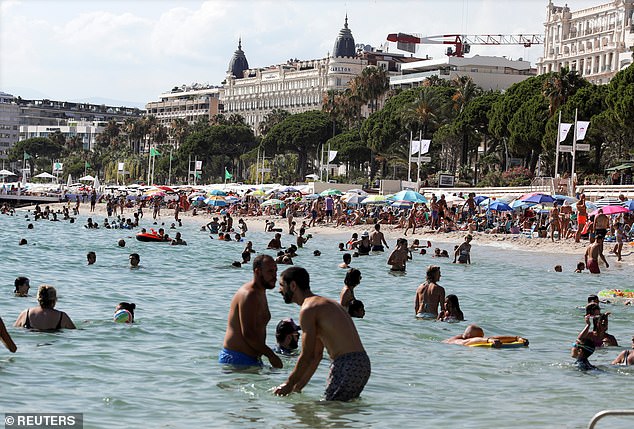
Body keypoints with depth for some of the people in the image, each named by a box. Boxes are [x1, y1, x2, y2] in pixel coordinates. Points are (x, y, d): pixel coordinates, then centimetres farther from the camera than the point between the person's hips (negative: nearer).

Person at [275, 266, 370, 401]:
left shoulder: (308, 309, -9)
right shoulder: (324, 303, 22)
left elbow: (307, 356, -10)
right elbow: (317, 354, 25)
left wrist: (289, 384, 1)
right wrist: (298, 386, 26)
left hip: (347, 366, -10)